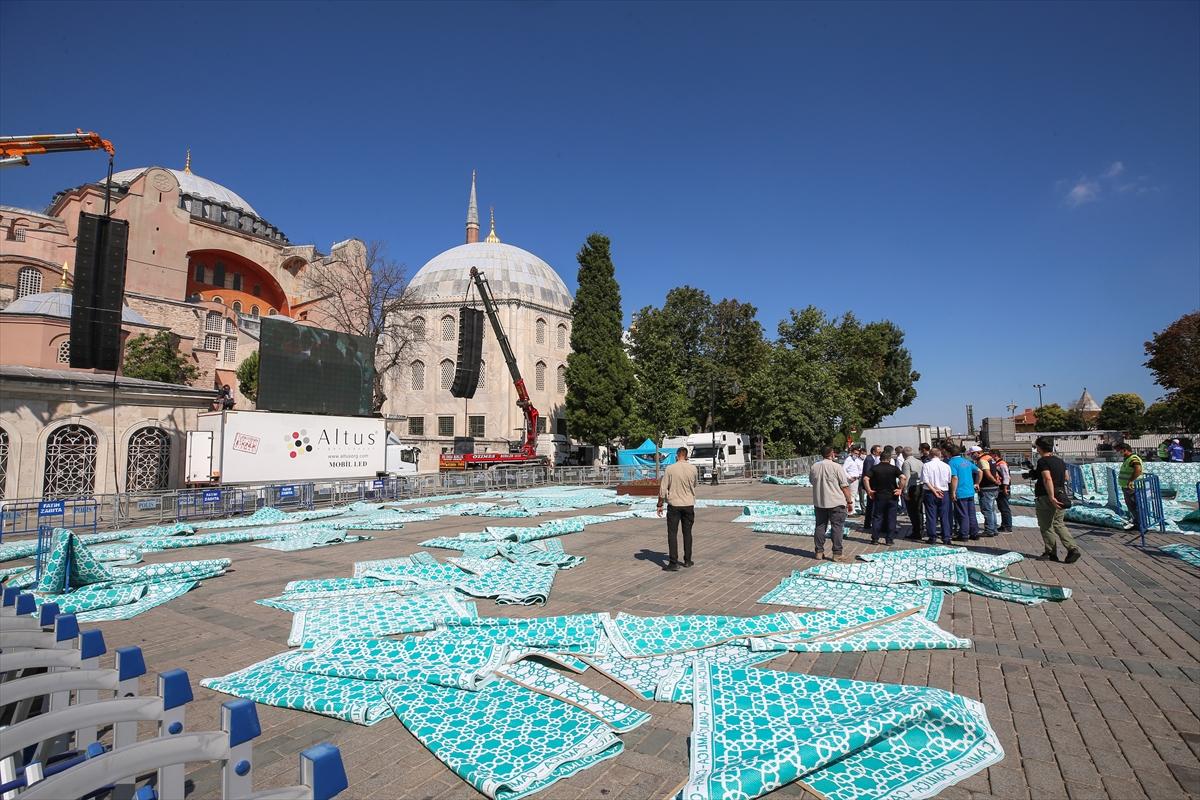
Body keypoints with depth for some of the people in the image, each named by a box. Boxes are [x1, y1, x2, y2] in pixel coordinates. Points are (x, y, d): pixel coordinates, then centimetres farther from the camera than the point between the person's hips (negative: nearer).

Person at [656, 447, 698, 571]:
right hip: (689, 505, 3)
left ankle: (673, 563, -4)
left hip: (674, 505, -3)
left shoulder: (670, 469, -10)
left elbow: (663, 489, -9)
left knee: (672, 534, 1)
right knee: (687, 533, 15)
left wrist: (660, 505, 0)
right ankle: (687, 560, 23)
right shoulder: (693, 469, -3)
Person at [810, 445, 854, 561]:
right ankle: (837, 553, 4)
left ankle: (818, 551, 16)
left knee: (820, 526, 12)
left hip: (819, 502, 5)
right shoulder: (837, 467, -12)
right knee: (837, 527, 3)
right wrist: (850, 501, -3)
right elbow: (844, 486, -10)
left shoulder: (814, 467, 2)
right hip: (836, 503, -4)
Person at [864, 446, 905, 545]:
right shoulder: (893, 468, -4)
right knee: (891, 518, 8)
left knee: (878, 517, 8)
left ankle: (875, 539, 8)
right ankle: (889, 539, 9)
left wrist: (869, 490, -7)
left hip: (879, 496, 1)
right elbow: (903, 477, -19)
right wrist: (900, 489, -10)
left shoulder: (874, 468, -2)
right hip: (892, 496, -1)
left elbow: (865, 478, -14)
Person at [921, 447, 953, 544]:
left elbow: (925, 481, -12)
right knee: (945, 516, 8)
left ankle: (932, 537, 6)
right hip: (944, 493, 2)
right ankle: (946, 537, 10)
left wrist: (934, 490, -9)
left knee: (931, 516, 4)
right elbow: (949, 481, 0)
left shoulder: (926, 465, -6)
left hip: (930, 493, -2)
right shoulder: (946, 466, -1)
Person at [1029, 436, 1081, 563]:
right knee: (1059, 524, 17)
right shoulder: (1060, 461, 11)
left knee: (1046, 527, 4)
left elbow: (1048, 479, -26)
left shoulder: (1043, 461, -15)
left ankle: (1051, 553, 11)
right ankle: (1072, 549, 4)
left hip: (1046, 498, -8)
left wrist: (1051, 497, -27)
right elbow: (1066, 477, 21)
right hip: (1061, 496, 8)